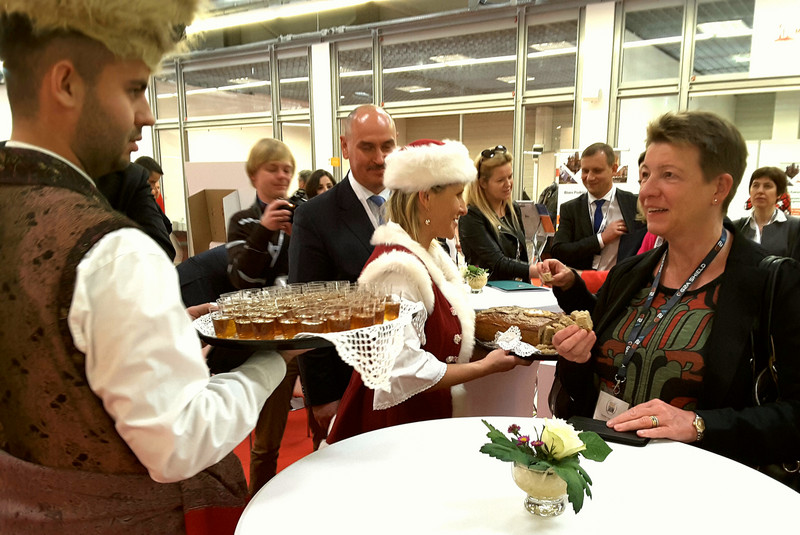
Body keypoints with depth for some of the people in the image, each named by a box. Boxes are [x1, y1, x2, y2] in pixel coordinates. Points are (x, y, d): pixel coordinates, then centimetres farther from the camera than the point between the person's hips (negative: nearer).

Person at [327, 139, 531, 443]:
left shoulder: (429, 255, 5)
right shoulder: (397, 267, -25)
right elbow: (406, 373, -26)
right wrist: (485, 367, -15)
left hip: (426, 416, 9)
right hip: (393, 422, -9)